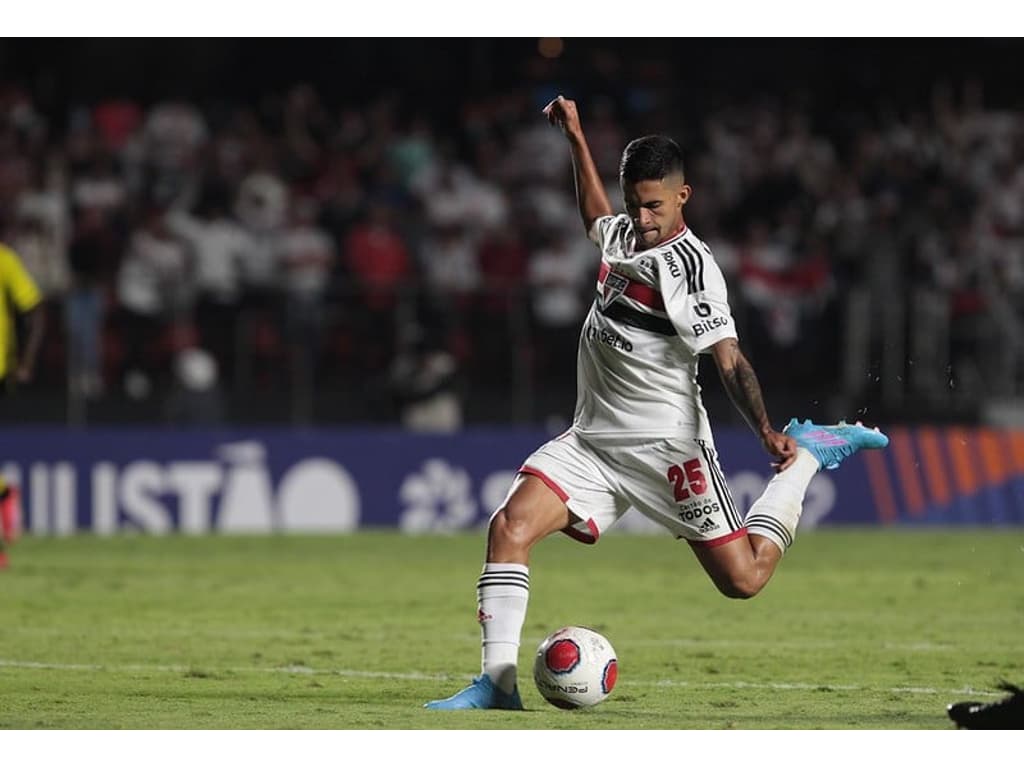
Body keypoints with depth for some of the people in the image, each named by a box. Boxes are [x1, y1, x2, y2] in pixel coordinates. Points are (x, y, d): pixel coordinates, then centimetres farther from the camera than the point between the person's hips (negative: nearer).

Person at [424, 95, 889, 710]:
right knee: (511, 525, -17)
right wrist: (576, 138, 38)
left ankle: (806, 456, 21)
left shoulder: (689, 265, -14)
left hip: (665, 446, -6)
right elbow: (597, 220, 36)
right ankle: (497, 680, -18)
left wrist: (767, 433, -32)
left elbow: (728, 358, -19)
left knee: (744, 579, -2)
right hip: (592, 441, 6)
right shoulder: (624, 234, 9)